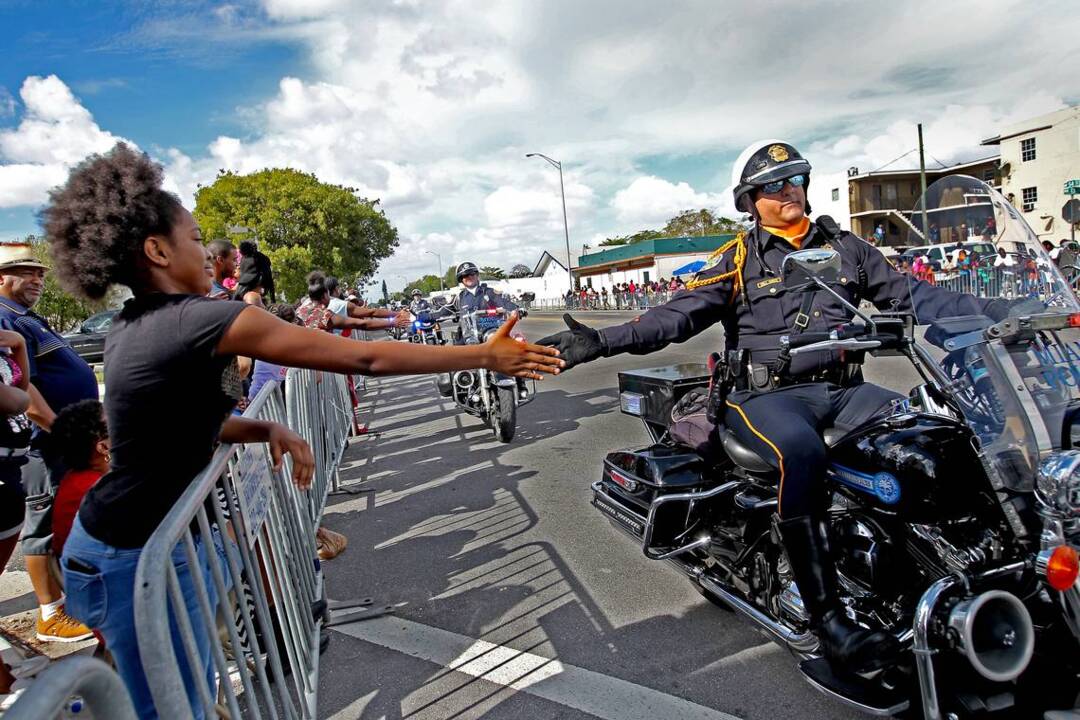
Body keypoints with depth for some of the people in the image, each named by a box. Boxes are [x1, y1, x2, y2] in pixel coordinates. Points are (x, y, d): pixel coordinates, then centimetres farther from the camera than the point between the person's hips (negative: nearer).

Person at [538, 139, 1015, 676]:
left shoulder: (843, 247, 18)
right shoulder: (738, 259, 6)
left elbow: (909, 294, 16)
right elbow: (678, 315, -5)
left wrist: (995, 311, 6)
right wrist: (601, 342, -18)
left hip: (841, 388, 5)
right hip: (764, 394, -4)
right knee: (800, 453, -35)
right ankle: (826, 616, -28)